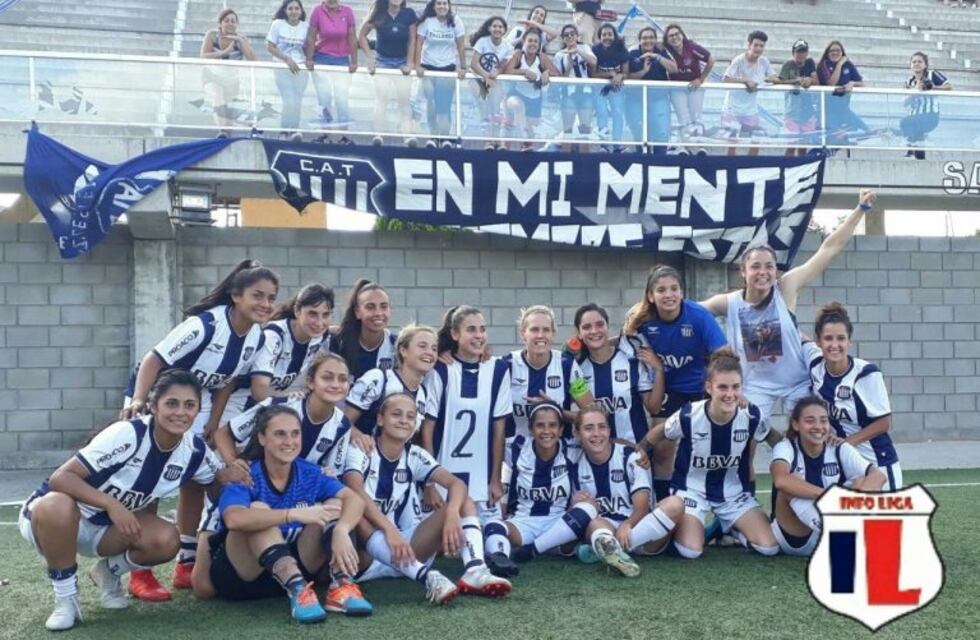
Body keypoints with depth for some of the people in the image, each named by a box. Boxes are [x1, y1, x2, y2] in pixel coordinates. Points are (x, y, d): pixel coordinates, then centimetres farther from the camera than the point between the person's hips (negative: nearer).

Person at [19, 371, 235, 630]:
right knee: (57, 506, -40)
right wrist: (112, 504, -44)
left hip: (107, 526, 5)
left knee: (167, 541, -22)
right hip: (54, 512, -5)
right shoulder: (126, 434, -30)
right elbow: (60, 478, -31)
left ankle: (109, 572, 11)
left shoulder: (194, 451, -11)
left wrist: (234, 473, -17)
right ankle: (65, 598, -16)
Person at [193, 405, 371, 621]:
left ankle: (341, 584, -33)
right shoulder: (245, 477, -15)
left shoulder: (310, 474, -2)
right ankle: (297, 589, -44)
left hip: (292, 565, 4)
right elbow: (234, 519, -38)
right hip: (240, 575, -4)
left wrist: (341, 531, -38)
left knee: (334, 505, -12)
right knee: (259, 510, -29)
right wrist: (295, 514, -46)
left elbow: (354, 499, -17)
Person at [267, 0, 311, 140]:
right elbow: (270, 46, -3)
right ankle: (291, 130, 1)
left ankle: (287, 129, 12)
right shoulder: (278, 24, -3)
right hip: (283, 67, -2)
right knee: (290, 100, -11)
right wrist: (287, 59, -12)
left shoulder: (306, 26, 2)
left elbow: (308, 48, 11)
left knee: (297, 101, 0)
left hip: (301, 68, 2)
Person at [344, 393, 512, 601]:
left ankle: (475, 571, -35)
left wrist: (452, 514, -32)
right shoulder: (361, 451, -8)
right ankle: (426, 576, -49)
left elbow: (457, 483, -9)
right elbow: (355, 492, -28)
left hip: (402, 547, 5)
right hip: (365, 555, -5)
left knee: (464, 503, -7)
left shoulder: (415, 456, 6)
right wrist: (390, 531, -43)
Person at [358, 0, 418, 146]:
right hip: (382, 61, -1)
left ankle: (407, 135, 3)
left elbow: (412, 40, -2)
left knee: (404, 99, 0)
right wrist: (369, 58, -9)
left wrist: (409, 63, -6)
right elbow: (362, 35, -3)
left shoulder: (409, 14, -7)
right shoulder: (379, 14, -8)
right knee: (381, 98, -3)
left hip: (402, 62, 1)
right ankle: (379, 134, 1)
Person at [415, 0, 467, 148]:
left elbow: (461, 46, 0)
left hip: (448, 67, 0)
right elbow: (419, 43, -4)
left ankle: (445, 138, 5)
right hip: (428, 67, 0)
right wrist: (417, 65, -11)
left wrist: (463, 67, -4)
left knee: (445, 105, -2)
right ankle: (433, 136, 9)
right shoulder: (426, 22, -4)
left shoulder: (456, 22, -3)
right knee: (431, 103, -1)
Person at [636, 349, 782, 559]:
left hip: (734, 492, 3)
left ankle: (729, 529, 22)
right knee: (690, 551, -22)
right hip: (692, 489, -2)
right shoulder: (688, 416, -25)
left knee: (770, 548, -10)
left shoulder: (752, 416, -19)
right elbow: (655, 435, -4)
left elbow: (775, 440, 3)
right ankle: (678, 529, 15)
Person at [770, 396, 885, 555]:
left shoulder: (840, 449, -2)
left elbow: (878, 475, -17)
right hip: (794, 539, -3)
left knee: (862, 481, -15)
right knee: (793, 481, -28)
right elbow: (781, 480, -34)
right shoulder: (786, 448, -11)